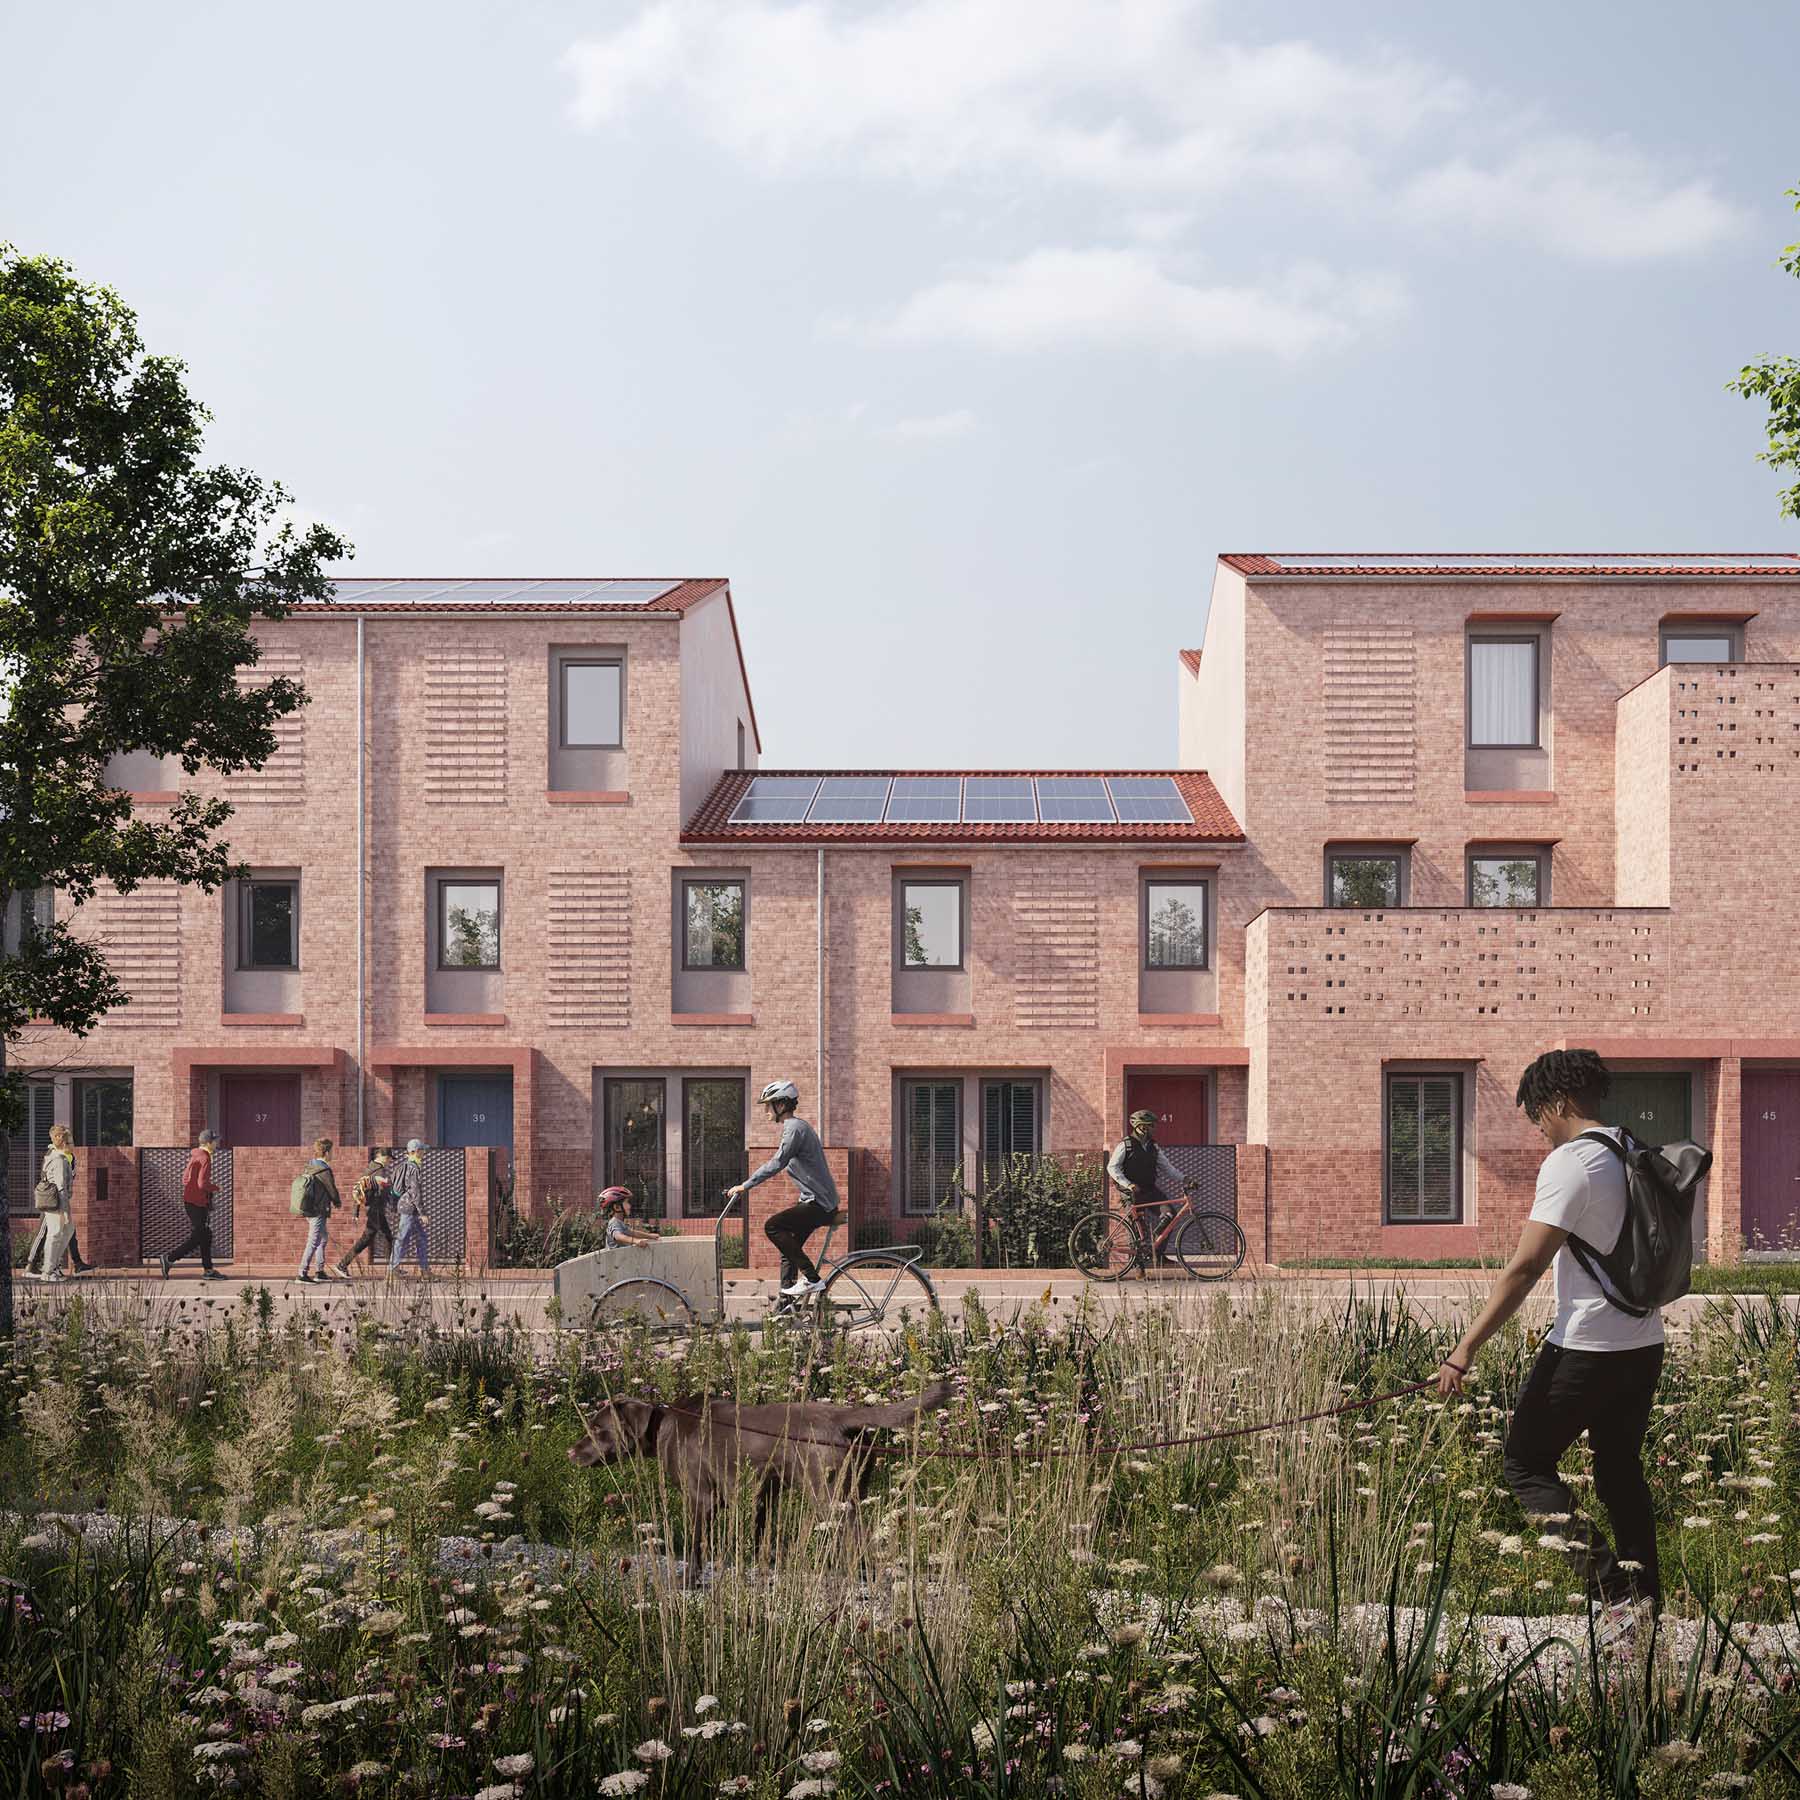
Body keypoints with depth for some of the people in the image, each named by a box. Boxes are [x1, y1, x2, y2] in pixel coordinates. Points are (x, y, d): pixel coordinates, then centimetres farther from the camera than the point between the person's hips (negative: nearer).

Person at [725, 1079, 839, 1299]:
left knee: (772, 1226, -16)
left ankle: (811, 1278, -16)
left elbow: (776, 1164, -23)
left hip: (819, 1204, -10)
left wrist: (745, 1186, -20)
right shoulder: (796, 1126, 18)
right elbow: (778, 1164, 25)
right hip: (818, 1201, 10)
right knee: (789, 1250, 12)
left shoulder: (795, 1128, -15)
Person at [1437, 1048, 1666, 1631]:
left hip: (1586, 1347, -8)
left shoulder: (1569, 1163, -16)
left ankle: (1614, 1589, -7)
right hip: (1644, 1344, 8)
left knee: (1527, 1463, 3)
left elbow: (1525, 1267, -20)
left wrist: (1467, 1348, -19)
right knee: (1620, 1471, 18)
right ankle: (1645, 1595, 18)